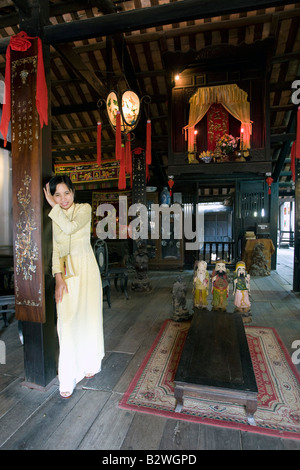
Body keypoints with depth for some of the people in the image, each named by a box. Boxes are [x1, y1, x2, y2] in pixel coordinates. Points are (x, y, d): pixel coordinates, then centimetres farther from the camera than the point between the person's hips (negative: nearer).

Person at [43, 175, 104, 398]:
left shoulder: (85, 209, -2)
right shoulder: (55, 217, 8)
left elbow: (70, 227, -22)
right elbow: (56, 249, 3)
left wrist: (53, 205, -11)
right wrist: (58, 277, -8)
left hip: (86, 269, -2)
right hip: (65, 272, 3)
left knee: (88, 317, 7)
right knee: (67, 323, 0)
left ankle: (90, 364, 29)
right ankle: (68, 378, 11)